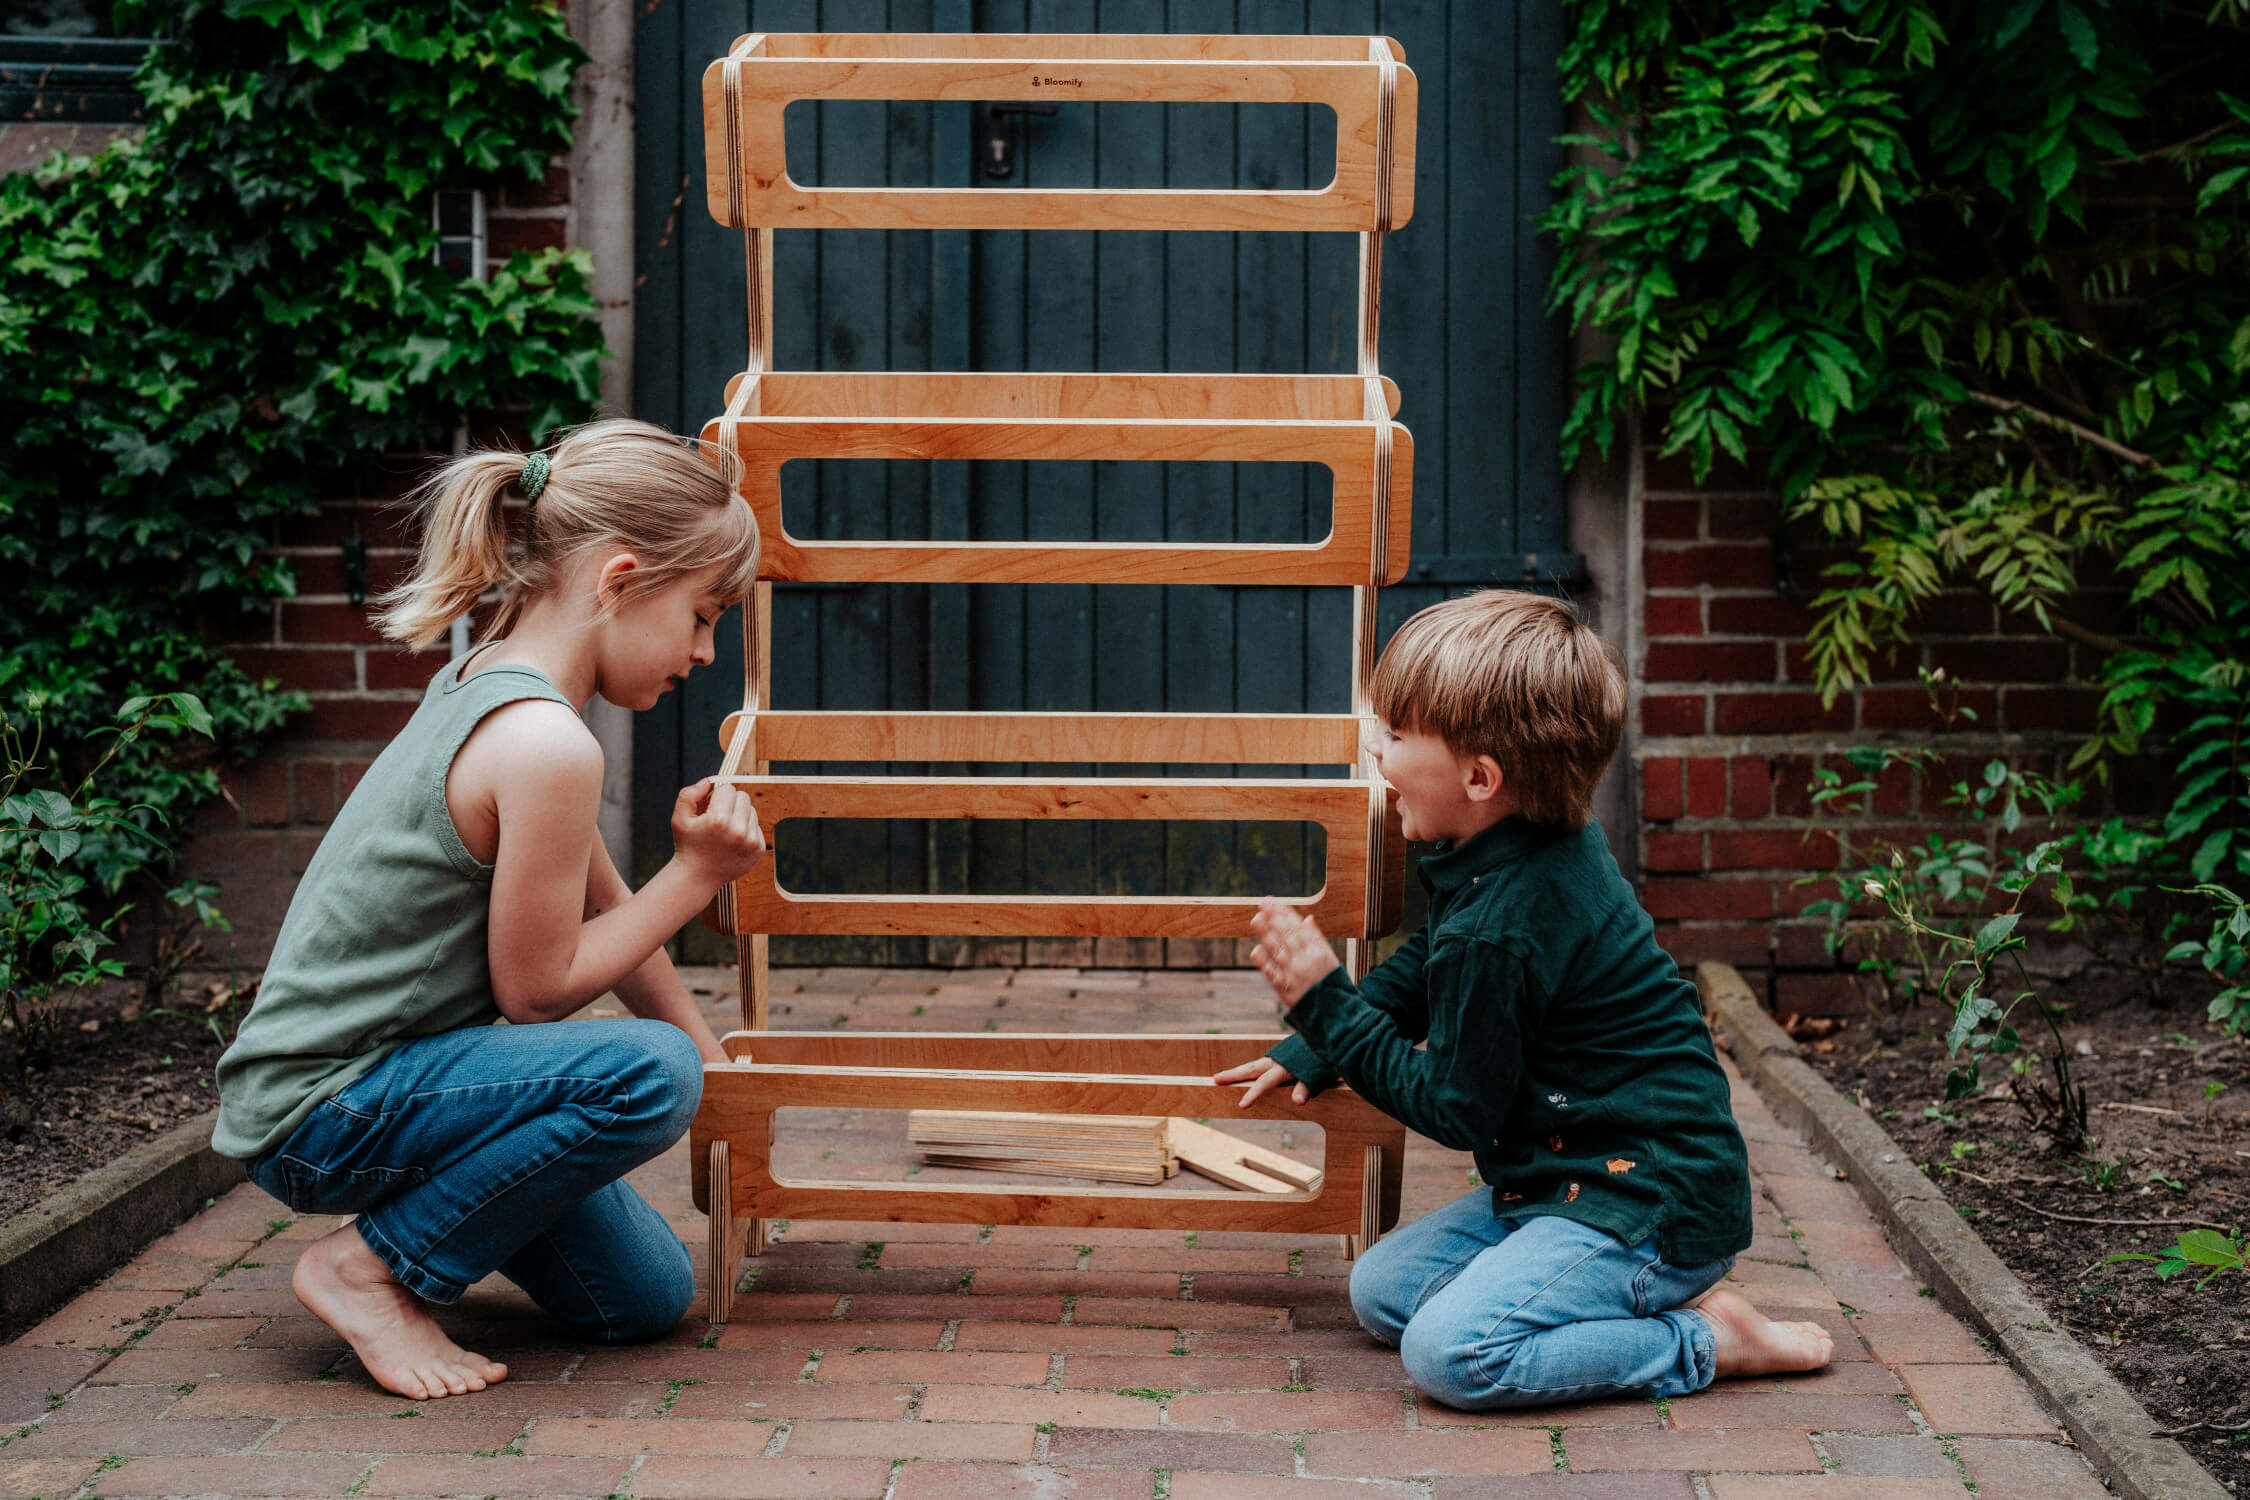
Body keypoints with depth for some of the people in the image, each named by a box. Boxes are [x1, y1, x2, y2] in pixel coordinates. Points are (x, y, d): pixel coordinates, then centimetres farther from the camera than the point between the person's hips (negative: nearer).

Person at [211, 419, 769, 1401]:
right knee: (647, 1074, -29)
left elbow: (600, 909, 18)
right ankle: (369, 1265, -13)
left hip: (364, 1077, 10)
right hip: (318, 1114, -10)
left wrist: (714, 1064, 24)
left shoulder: (486, 685, 7)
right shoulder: (546, 746, -24)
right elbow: (536, 989, -17)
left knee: (649, 1298, 9)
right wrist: (697, 875, -11)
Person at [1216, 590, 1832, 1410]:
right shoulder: (1556, 848, 5)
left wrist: (1324, 1002, -15)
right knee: (1381, 1291, 9)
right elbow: (1422, 970, 23)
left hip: (1651, 1206, -11)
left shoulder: (1496, 930, -26)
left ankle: (1704, 1341, -9)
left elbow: (1456, 1109, -16)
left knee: (1451, 1351, -25)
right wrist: (1313, 1050, 16)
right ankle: (1641, 1300, 8)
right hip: (1571, 1179, 11)